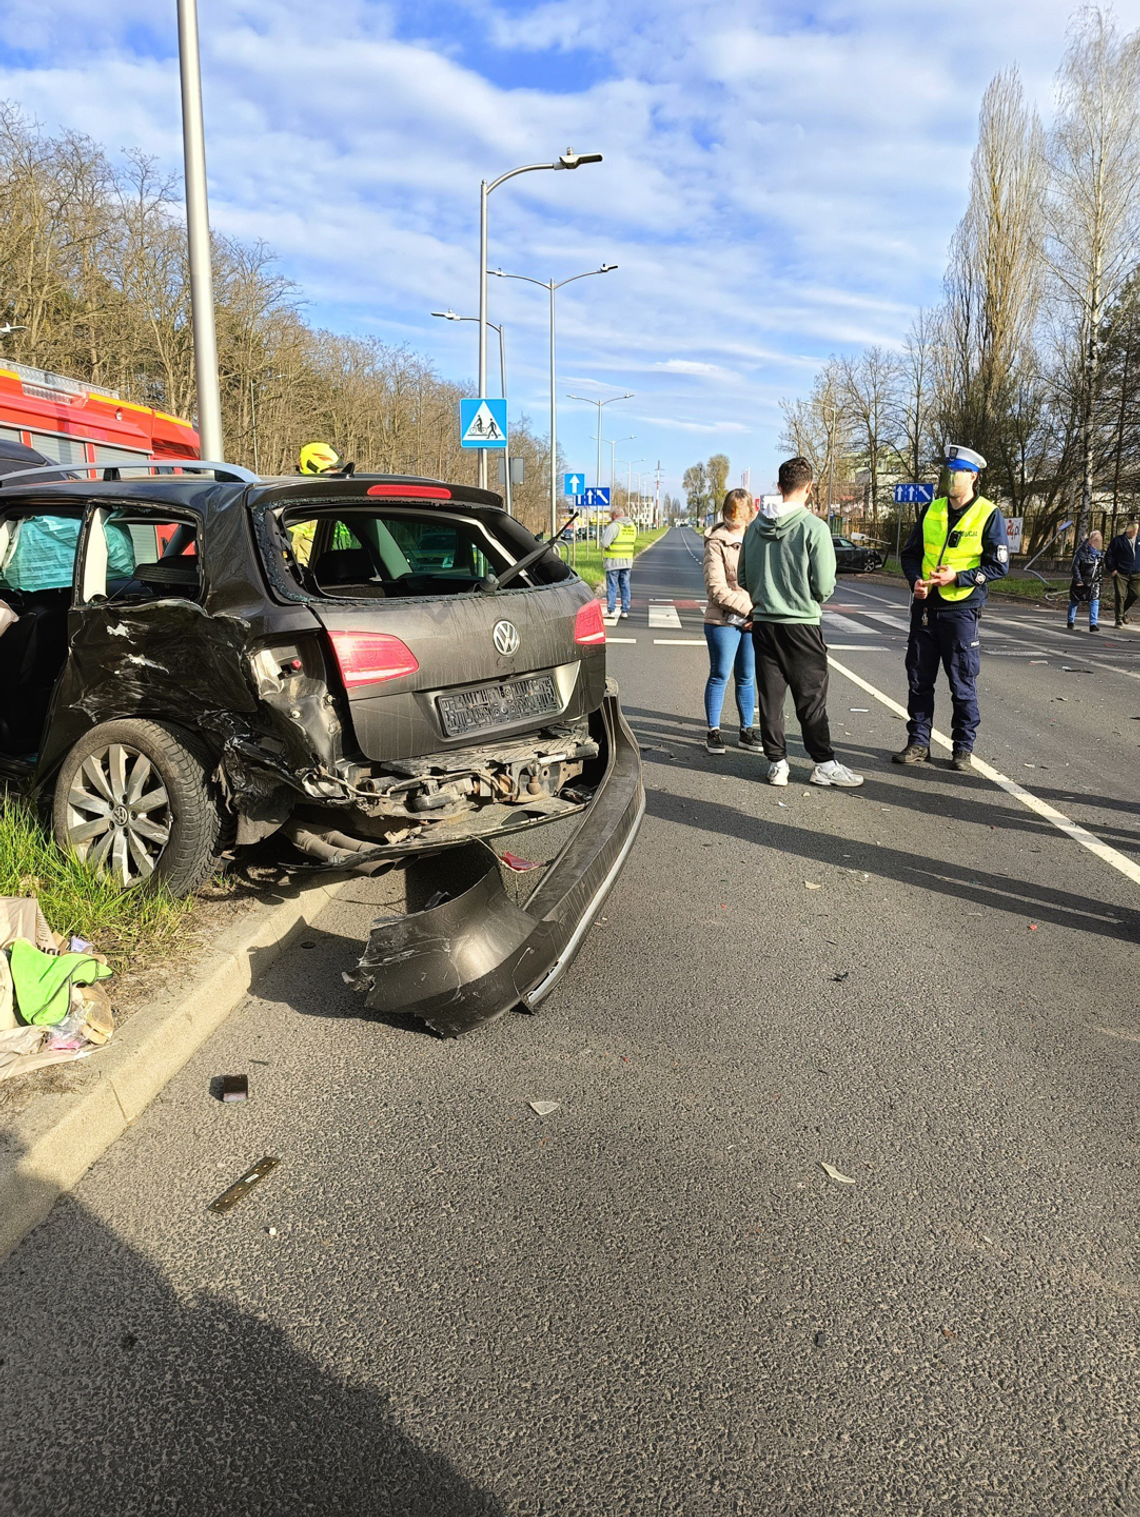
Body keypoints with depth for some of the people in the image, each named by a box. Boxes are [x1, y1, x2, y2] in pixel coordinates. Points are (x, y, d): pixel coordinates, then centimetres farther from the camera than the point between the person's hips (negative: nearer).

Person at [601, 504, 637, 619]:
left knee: (612, 586, 0)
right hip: (627, 560, 6)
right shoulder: (632, 526, 8)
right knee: (625, 586, 11)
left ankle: (610, 610, 0)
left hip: (613, 561, -6)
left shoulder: (614, 526, -16)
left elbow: (605, 543, -19)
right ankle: (625, 611, 11)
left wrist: (605, 532, 0)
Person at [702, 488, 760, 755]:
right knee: (720, 676, 1)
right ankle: (713, 732, 12)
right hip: (723, 620, -4)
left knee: (747, 678, 11)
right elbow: (717, 587, -12)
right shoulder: (717, 542, -6)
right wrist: (749, 609, -15)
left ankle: (747, 730, 21)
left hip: (753, 622, 5)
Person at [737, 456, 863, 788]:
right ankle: (824, 764, 11)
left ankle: (776, 763, 13)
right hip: (801, 624, -4)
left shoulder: (756, 525, 3)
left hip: (763, 623, 5)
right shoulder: (814, 527, -12)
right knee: (811, 699, 4)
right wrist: (811, 601, 8)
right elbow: (825, 585, -12)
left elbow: (743, 576, 9)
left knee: (770, 697, 9)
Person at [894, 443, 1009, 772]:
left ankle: (963, 747, 14)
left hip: (962, 609, -4)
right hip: (925, 606, 5)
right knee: (919, 680, 8)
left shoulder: (989, 515, -5)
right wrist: (916, 580, -7)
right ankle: (918, 743, 17)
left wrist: (957, 578, -17)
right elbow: (911, 553, 13)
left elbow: (998, 566, -7)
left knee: (962, 683, 2)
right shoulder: (931, 510, 8)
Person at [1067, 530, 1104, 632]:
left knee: (1095, 601, -9)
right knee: (1074, 601, 9)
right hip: (1081, 581, -4)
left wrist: (1099, 578, 12)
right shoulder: (1082, 551, -13)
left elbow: (1101, 567, 18)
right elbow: (1075, 566, -11)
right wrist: (1078, 580, -15)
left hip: (1094, 582, 4)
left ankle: (1093, 624, -8)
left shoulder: (1100, 552, 5)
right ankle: (1070, 622, 26)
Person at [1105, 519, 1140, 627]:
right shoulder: (1118, 540, -2)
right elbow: (1108, 556, -1)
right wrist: (1112, 570, -8)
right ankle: (1119, 619, 6)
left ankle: (1124, 612, 21)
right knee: (1120, 596, -3)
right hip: (1120, 574, -3)